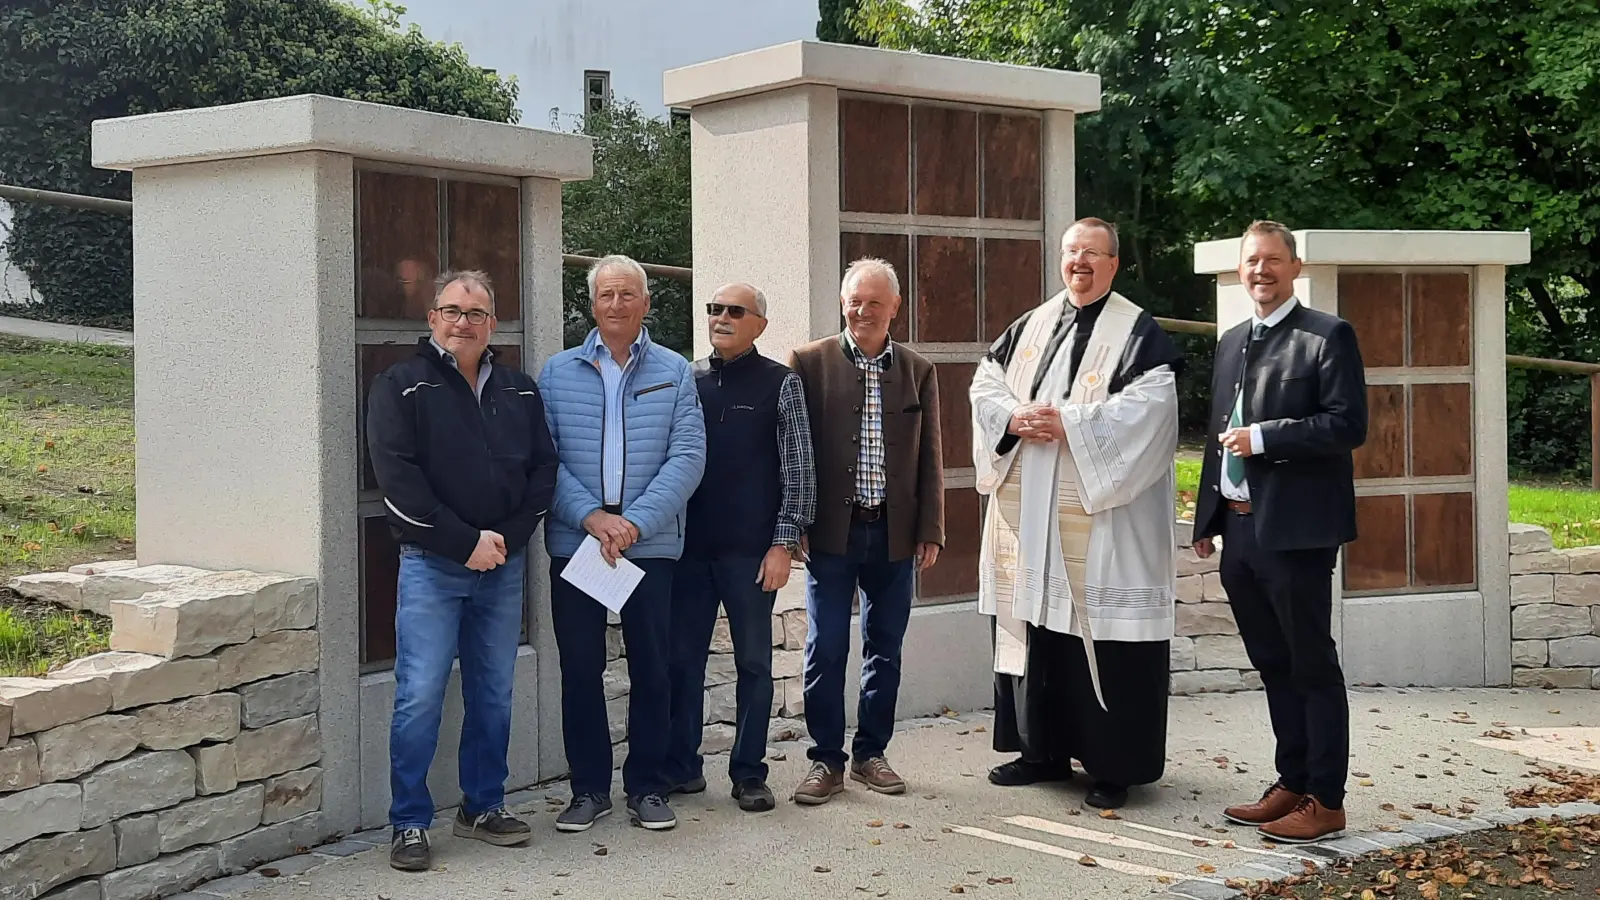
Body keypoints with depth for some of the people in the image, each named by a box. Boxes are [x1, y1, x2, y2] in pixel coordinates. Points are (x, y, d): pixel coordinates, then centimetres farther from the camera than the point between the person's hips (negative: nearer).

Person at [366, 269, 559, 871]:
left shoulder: (520, 391, 12)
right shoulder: (401, 388, -2)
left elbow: (544, 467, 9)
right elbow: (398, 478, -12)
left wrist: (507, 537, -6)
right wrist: (464, 543, -15)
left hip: (504, 565, 4)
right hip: (431, 566, -4)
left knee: (494, 694, 10)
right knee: (420, 696, -6)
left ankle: (483, 808, 24)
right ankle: (410, 824, 5)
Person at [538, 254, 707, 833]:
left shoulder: (673, 372, 5)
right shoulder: (559, 372, 6)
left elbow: (688, 456, -3)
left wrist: (634, 522, -14)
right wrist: (592, 517, -15)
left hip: (651, 544, 0)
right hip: (574, 541, 0)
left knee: (651, 669, 5)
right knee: (580, 668, 5)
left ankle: (647, 786, 18)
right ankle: (589, 789, 17)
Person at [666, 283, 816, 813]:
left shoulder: (780, 383, 1)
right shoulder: (686, 380, 9)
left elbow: (798, 469, -2)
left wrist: (784, 543, -8)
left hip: (751, 549, -3)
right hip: (688, 545, 3)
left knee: (754, 661, 5)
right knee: (683, 658, 8)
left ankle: (749, 774, 14)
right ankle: (682, 767, 19)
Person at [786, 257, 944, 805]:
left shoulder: (918, 371, 9)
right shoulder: (810, 363, 0)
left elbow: (930, 459, 9)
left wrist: (931, 531, 4)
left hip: (895, 533, 3)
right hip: (832, 532, -3)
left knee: (886, 649, 10)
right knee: (826, 650, 0)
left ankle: (871, 754, 23)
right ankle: (827, 761, 11)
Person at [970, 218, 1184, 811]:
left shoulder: (1139, 333, -1)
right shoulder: (1030, 327, 16)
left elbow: (1147, 405, -14)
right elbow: (985, 382, 13)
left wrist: (1068, 424, -18)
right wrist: (1014, 418, -7)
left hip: (1101, 512, -6)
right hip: (1029, 511, 6)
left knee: (1104, 633, -4)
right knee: (1034, 624, 10)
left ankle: (1114, 766, 6)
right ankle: (1044, 750, 23)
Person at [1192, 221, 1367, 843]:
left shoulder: (1328, 336, -5)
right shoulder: (1230, 343, 17)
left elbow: (1348, 425, -14)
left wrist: (1263, 437, -17)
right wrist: (1207, 517, 16)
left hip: (1294, 529, -7)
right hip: (1240, 529, 7)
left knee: (1312, 664, 0)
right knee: (1273, 664, 14)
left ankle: (1325, 799, 8)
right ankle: (1291, 784, 24)